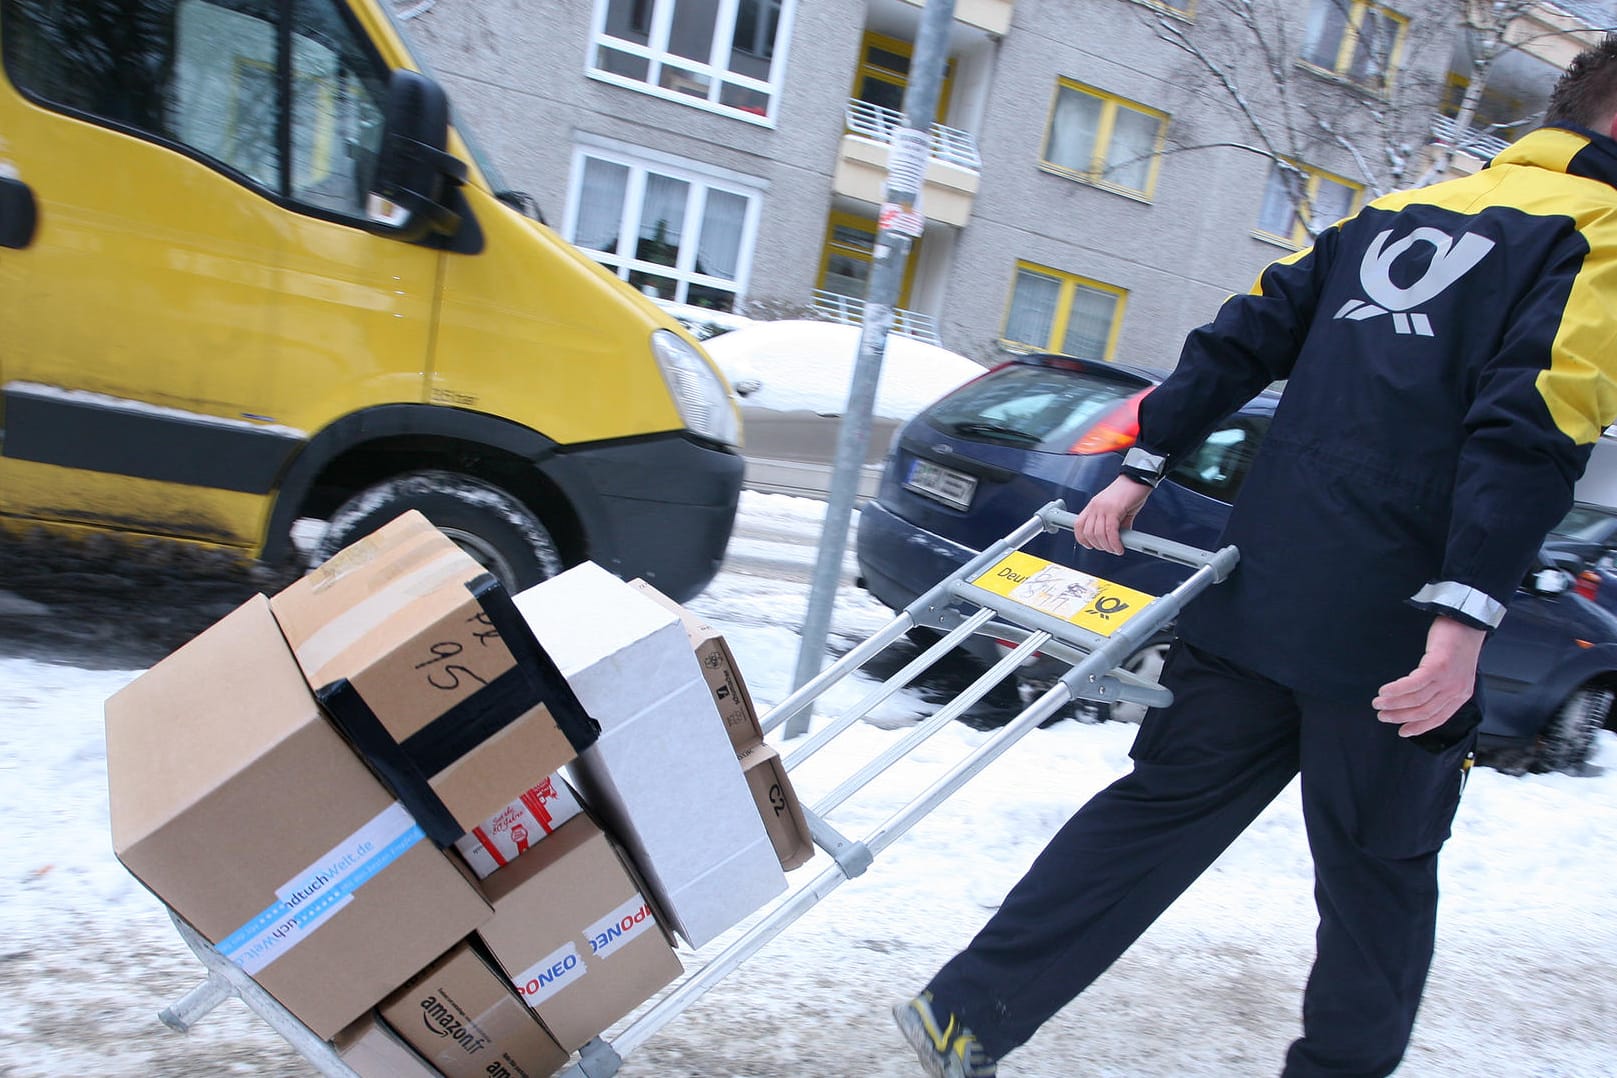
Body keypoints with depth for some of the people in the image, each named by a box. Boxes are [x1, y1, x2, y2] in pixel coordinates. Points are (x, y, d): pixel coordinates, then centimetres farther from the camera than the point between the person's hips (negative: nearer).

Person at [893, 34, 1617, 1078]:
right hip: (1393, 636, -6)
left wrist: (1142, 467, 12)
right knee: (1377, 876, 14)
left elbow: (1241, 341, 12)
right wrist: (1467, 615, -21)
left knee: (1160, 809, 12)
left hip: (1256, 597, 6)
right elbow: (1529, 433, -16)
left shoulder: (1396, 213, 19)